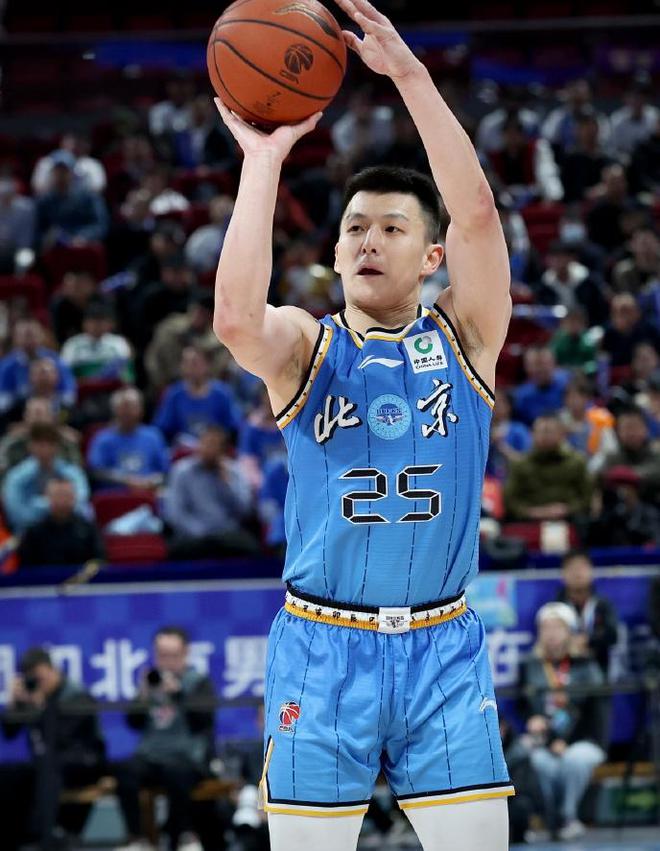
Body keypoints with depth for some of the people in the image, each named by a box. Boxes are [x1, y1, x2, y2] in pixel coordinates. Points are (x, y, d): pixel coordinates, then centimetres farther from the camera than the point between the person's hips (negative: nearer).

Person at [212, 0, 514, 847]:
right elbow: (235, 318, -23)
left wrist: (409, 72, -19)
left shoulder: (463, 338, 3)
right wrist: (264, 160, -20)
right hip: (321, 649, 0)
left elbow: (477, 212, -13)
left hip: (442, 649, 1)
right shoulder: (303, 347, 1)